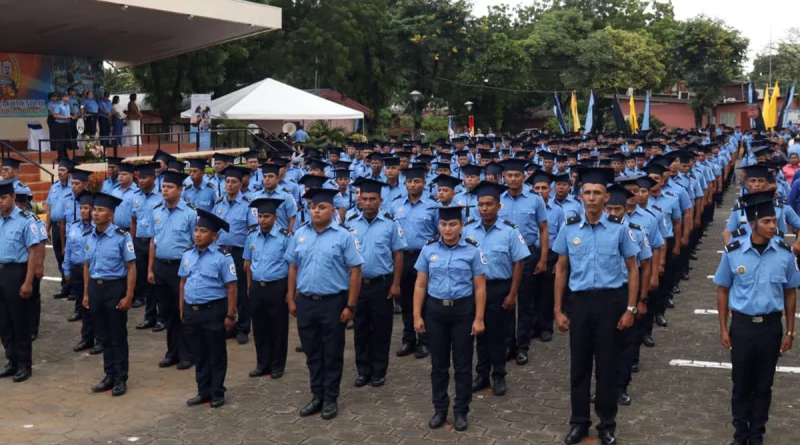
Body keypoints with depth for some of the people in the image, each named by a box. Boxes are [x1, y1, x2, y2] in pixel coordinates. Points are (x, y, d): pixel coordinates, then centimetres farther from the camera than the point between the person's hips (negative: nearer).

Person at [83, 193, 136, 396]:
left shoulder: (122, 236, -12)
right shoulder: (90, 237, 6)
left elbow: (131, 268, -11)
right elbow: (87, 266, 14)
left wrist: (128, 296, -14)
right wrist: (86, 294, 12)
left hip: (115, 287, -6)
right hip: (95, 288, 6)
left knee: (118, 336, 4)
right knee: (103, 335, 13)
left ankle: (121, 378, 16)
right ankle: (109, 375, 26)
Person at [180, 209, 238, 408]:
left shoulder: (222, 257, -12)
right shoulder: (187, 255, 7)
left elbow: (231, 288, -11)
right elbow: (183, 283, 15)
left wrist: (230, 315, -12)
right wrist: (182, 310, 13)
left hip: (213, 311, -6)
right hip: (191, 311, 6)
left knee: (216, 354, 7)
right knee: (198, 354, 15)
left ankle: (217, 393, 20)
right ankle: (203, 391, 27)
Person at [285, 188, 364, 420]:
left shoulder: (344, 236, -8)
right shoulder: (300, 234, 6)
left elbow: (355, 272, -9)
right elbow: (293, 268, 11)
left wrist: (350, 306, -11)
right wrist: (291, 299, 7)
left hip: (333, 302, -4)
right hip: (305, 302, 4)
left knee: (332, 353, 7)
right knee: (312, 352, 14)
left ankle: (330, 399, 20)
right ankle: (317, 396, 27)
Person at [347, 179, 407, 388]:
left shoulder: (390, 223, -5)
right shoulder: (350, 223, 1)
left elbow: (398, 255, -3)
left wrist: (395, 284, -6)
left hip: (382, 284, -2)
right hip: (356, 283, 2)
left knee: (381, 329, 7)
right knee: (360, 328, 10)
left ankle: (379, 372, 20)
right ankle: (363, 371, 23)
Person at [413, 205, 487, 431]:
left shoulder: (472, 250, -6)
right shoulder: (428, 249, -1)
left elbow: (479, 288, -4)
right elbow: (420, 285, 3)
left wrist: (478, 319, -7)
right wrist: (417, 315, -1)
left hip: (463, 310, -2)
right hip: (435, 310, 2)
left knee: (462, 363, 7)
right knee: (438, 363, 11)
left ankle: (461, 411, 20)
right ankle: (440, 409, 24)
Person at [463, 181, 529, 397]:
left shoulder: (509, 231, -10)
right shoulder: (467, 229, -1)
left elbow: (518, 263, -7)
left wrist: (512, 294, -9)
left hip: (500, 289, -3)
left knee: (497, 334, 8)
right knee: (480, 332, 14)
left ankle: (498, 376, 22)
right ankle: (482, 374, 27)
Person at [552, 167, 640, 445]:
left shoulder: (619, 228, -5)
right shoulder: (569, 228, 0)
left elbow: (632, 269, 2)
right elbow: (561, 269, 7)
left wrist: (630, 309, -3)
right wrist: (558, 310, 5)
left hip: (610, 301, -2)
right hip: (580, 301, 2)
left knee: (606, 365, 9)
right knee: (579, 364, 11)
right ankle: (579, 422, 27)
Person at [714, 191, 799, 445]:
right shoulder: (733, 252, -10)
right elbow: (723, 291, 1)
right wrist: (723, 329, 0)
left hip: (771, 326, 1)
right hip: (742, 325, -1)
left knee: (763, 385, 12)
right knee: (741, 383, 11)